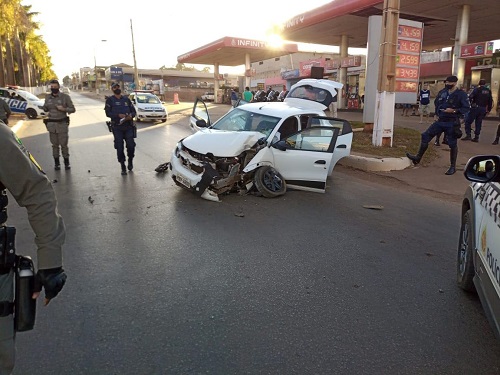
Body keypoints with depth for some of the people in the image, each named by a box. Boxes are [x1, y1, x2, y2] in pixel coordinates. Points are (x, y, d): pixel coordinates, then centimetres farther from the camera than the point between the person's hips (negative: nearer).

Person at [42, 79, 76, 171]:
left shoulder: (65, 97, -2)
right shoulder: (48, 97, 8)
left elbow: (72, 109, 0)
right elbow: (45, 109, 18)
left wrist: (63, 109, -18)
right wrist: (45, 108, -6)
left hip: (62, 124, -3)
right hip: (52, 124, 3)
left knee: (64, 144, -2)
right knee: (55, 144, 7)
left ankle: (67, 163, 10)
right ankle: (56, 163, 15)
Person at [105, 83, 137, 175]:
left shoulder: (127, 99, 14)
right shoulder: (110, 100, 5)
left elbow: (133, 111, 13)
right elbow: (108, 113, -4)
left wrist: (131, 115, -9)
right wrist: (119, 115, -18)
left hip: (128, 127, 2)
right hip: (117, 127, -2)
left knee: (131, 145, -7)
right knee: (119, 147, -1)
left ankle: (130, 161, 21)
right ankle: (123, 167, 9)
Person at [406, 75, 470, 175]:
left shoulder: (461, 94, -10)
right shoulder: (443, 92, 7)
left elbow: (466, 108, -13)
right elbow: (436, 102, 25)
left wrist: (454, 111, -24)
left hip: (452, 123, -6)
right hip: (440, 121, 6)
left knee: (452, 144, 1)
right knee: (425, 136, 1)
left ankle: (453, 167, 14)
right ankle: (418, 157, 11)